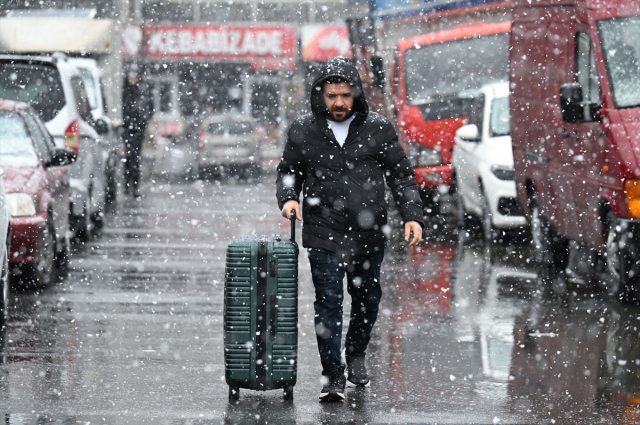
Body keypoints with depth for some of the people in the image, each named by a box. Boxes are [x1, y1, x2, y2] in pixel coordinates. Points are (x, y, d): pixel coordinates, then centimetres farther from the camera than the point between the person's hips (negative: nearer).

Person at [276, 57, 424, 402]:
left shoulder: (378, 129, 2)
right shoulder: (303, 131, 3)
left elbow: (401, 175, 6)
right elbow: (288, 171, 15)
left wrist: (412, 216, -4)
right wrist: (289, 199, -5)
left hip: (368, 234, 1)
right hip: (323, 234, -1)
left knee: (367, 299, 13)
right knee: (328, 302, -7)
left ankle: (356, 357, 37)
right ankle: (333, 376, -2)